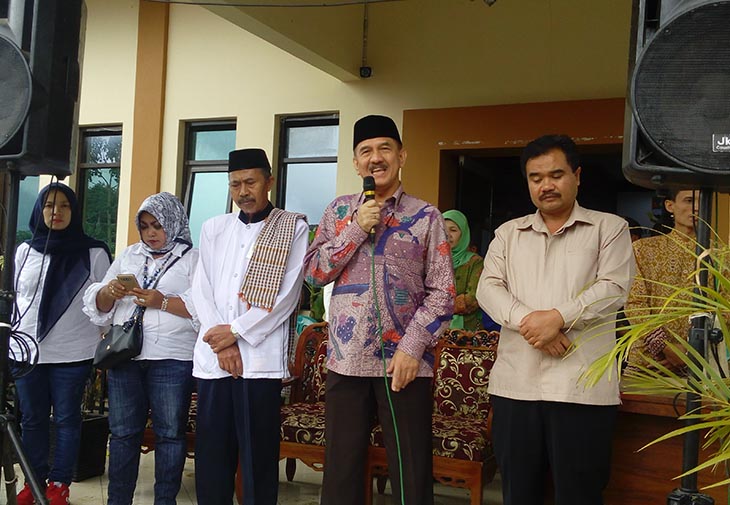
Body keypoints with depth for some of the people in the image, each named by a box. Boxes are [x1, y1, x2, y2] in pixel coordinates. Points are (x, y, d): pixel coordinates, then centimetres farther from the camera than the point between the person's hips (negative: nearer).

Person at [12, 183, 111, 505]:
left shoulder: (94, 253, -3)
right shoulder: (25, 251, 7)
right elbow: (15, 297, 16)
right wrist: (10, 336, 15)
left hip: (73, 354, -3)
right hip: (27, 351, 3)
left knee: (66, 419, 5)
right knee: (32, 419, 11)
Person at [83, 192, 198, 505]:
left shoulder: (192, 258, 3)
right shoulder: (128, 256, 17)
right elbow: (98, 305, 15)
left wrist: (163, 302, -19)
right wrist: (109, 293, -7)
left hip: (172, 358, -4)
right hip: (125, 355, 4)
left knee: (169, 432, 2)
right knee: (122, 431, 9)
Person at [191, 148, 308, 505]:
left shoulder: (293, 229, 3)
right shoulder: (213, 228, 15)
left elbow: (286, 296, -5)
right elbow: (201, 290, 8)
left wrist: (236, 331, -10)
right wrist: (222, 345, -5)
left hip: (261, 358, -4)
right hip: (212, 356, 4)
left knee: (258, 454, 0)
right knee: (211, 452, 7)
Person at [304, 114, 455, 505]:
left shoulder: (426, 217, 3)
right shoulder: (340, 211, 10)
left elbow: (442, 292, -2)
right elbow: (313, 273, 3)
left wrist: (413, 347, -13)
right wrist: (355, 229, -7)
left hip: (406, 361, -2)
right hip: (347, 359, 2)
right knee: (340, 472, 10)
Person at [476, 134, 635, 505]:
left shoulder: (609, 228, 7)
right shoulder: (508, 233, 16)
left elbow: (613, 288, -5)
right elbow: (488, 287, 4)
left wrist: (558, 317, -18)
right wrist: (527, 320, -15)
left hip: (581, 387, -3)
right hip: (514, 384, 3)